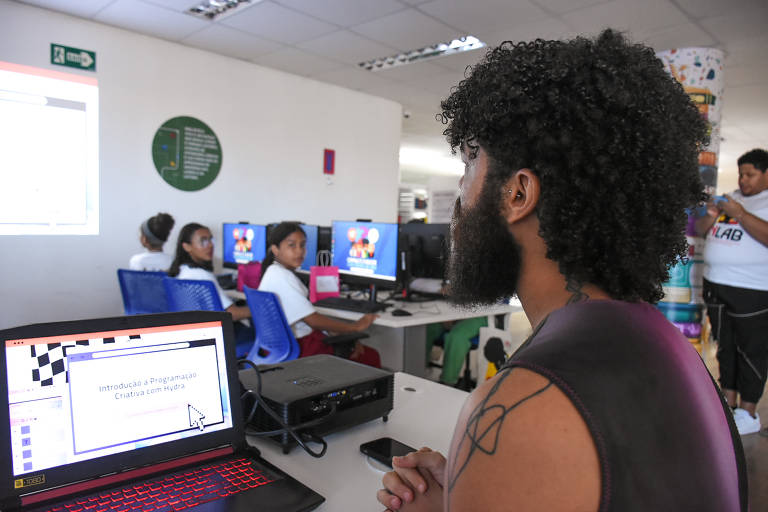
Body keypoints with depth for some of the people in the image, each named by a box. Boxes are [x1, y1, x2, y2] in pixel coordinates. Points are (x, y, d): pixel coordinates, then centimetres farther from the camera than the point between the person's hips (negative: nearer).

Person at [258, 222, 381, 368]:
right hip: (301, 349, -9)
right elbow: (313, 320, -21)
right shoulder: (282, 278, -19)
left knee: (371, 354, 10)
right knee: (370, 358, -6)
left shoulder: (278, 273, 12)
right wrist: (355, 327, -10)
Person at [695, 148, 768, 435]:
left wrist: (740, 214, -19)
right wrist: (711, 215, -1)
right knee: (725, 346, 15)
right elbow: (699, 230, 17)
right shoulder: (730, 198, 16)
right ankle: (729, 402, 28)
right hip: (715, 284, 7)